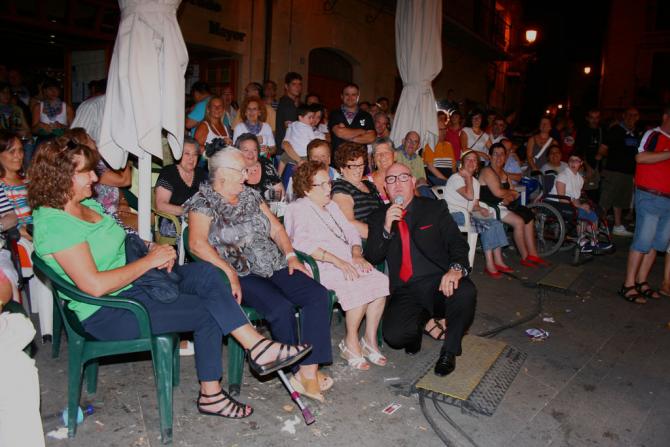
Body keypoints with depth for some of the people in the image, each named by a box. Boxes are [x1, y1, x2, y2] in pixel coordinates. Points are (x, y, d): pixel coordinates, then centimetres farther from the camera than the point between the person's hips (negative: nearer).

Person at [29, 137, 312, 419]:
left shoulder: (87, 204, 10)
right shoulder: (53, 224, -20)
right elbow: (95, 285, -27)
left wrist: (154, 249, -1)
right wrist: (150, 260, -18)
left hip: (134, 281, 8)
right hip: (107, 312, -8)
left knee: (204, 272, -13)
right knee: (207, 311, -15)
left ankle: (258, 347, -12)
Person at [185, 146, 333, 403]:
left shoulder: (250, 196, 19)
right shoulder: (204, 202, -1)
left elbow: (275, 227, 19)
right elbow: (197, 243, -15)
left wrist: (290, 255, 3)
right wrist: (228, 272, -25)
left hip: (274, 267, 7)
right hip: (240, 275, -6)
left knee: (318, 295, -17)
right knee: (282, 308, -31)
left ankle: (309, 372, -19)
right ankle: (299, 370, -9)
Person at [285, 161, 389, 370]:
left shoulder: (331, 206, 25)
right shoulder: (297, 208, 0)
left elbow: (350, 231, 19)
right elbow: (301, 243, -16)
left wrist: (357, 254, -2)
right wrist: (336, 260, -23)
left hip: (348, 262, 7)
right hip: (322, 267, -7)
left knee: (380, 280, -18)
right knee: (359, 286, -29)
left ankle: (370, 339, -6)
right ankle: (350, 343, -11)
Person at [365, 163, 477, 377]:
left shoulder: (435, 208, 9)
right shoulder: (379, 217, 12)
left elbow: (457, 243, -1)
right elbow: (372, 258, 3)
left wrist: (456, 268, -23)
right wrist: (386, 228, -13)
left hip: (438, 283, 0)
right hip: (404, 291, 1)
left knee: (466, 293, -33)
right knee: (394, 335, -25)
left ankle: (449, 351, -5)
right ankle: (421, 322, 13)